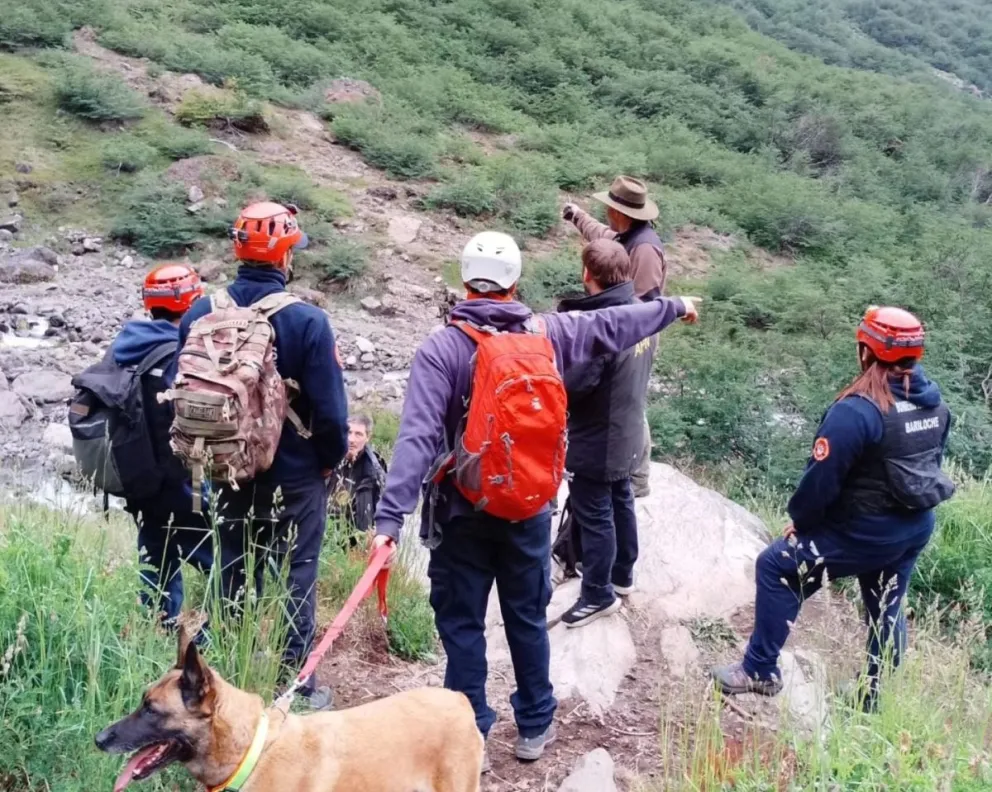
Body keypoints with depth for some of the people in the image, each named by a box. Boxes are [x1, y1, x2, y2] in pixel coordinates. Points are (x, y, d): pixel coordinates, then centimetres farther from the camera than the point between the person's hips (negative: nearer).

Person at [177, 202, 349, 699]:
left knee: (234, 574, 18)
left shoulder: (200, 315, -5)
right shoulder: (306, 320, -19)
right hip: (295, 476, -4)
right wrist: (332, 460, 1)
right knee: (296, 579, 9)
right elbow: (330, 407, -17)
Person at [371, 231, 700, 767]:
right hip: (529, 510, 3)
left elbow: (418, 437, -23)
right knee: (528, 618, 18)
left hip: (463, 513, -3)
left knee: (461, 623, 9)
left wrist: (390, 516, -26)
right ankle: (534, 726, 32)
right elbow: (613, 325, 11)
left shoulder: (440, 349, -14)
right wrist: (673, 307, 28)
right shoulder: (547, 334, -4)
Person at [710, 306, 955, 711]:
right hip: (916, 529, 8)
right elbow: (927, 463, 12)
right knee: (887, 610, 23)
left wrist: (799, 522, -3)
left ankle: (760, 670, 14)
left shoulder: (856, 411, -25)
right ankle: (876, 698, 37)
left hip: (865, 535, -7)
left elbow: (821, 479, -21)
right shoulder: (935, 402, -1)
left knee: (776, 567, 7)